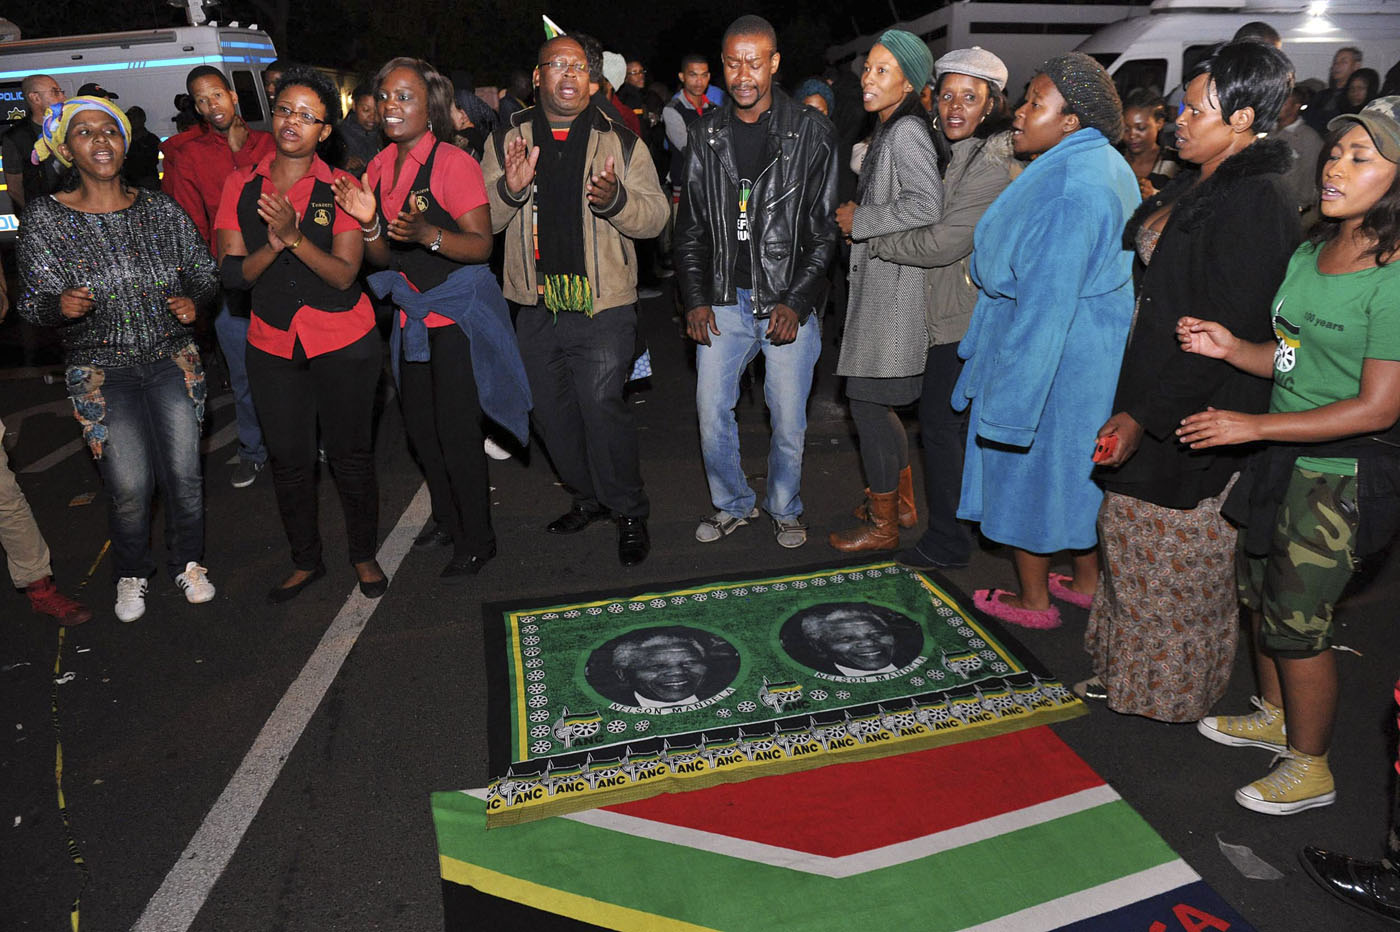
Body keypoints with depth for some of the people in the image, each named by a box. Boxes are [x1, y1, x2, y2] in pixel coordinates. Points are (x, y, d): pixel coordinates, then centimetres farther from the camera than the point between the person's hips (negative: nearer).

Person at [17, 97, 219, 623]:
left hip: (173, 358, 2)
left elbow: (204, 273, 11)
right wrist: (61, 304, -26)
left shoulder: (160, 209, 2)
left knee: (184, 474, -1)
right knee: (129, 487, -5)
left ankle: (187, 563, 25)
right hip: (102, 369, -1)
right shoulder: (45, 218, -4)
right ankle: (131, 575, 23)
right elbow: (33, 303, -3)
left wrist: (194, 300, -11)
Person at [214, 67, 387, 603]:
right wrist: (272, 244, -20)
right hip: (272, 345, 3)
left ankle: (364, 555, 28)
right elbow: (233, 273, -2)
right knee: (288, 460, 10)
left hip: (344, 344, -3)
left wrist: (295, 236, -25)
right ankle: (306, 562, 30)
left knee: (350, 455, 6)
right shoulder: (240, 186, 4)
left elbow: (344, 274, -12)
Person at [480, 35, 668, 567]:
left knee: (601, 406, -12)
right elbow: (482, 219, 5)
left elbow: (655, 217, -2)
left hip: (603, 306, -4)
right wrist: (510, 188, -15)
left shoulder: (621, 142, 4)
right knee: (551, 411, 12)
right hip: (536, 306, 4)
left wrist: (614, 199, -22)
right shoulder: (508, 140, 9)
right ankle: (588, 497, 33)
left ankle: (629, 512, 7)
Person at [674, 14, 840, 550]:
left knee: (788, 420, 5)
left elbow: (826, 228, -4)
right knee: (712, 413, 5)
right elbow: (690, 225, 10)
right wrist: (695, 299, 1)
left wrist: (797, 302, -12)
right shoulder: (707, 134, 8)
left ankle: (784, 508, 29)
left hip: (789, 303, -2)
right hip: (724, 301, 3)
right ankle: (732, 503, 28)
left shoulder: (810, 133, -2)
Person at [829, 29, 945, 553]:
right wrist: (858, 224, 11)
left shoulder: (906, 132, -14)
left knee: (866, 401, -5)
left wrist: (859, 220, -16)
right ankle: (902, 502, 31)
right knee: (875, 402, 16)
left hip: (893, 288, -10)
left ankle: (882, 526, 8)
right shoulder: (887, 131, 17)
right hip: (878, 283, 10)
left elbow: (926, 206, -26)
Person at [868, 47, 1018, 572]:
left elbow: (943, 243, -22)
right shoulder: (957, 155, 13)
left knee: (938, 420, -3)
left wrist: (870, 236, -12)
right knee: (960, 419, 19)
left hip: (965, 319, -10)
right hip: (955, 311, 10)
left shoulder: (992, 168, -18)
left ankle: (947, 542, 9)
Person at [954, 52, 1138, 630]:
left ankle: (1033, 600, 21)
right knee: (1078, 464, 20)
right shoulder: (1107, 169, 9)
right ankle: (1088, 582, 35)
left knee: (1025, 465, 6)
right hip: (1098, 356, 10)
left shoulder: (1066, 192, -24)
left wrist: (1010, 400, -24)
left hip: (1048, 357, -10)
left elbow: (1046, 304, -27)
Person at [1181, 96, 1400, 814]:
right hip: (1282, 459, 8)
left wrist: (1251, 426, -21)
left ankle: (1308, 769, 25)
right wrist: (1231, 347, -6)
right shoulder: (1310, 252, 5)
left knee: (1296, 619, 3)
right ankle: (1274, 715, 43)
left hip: (1341, 473, -8)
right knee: (1260, 591, 20)